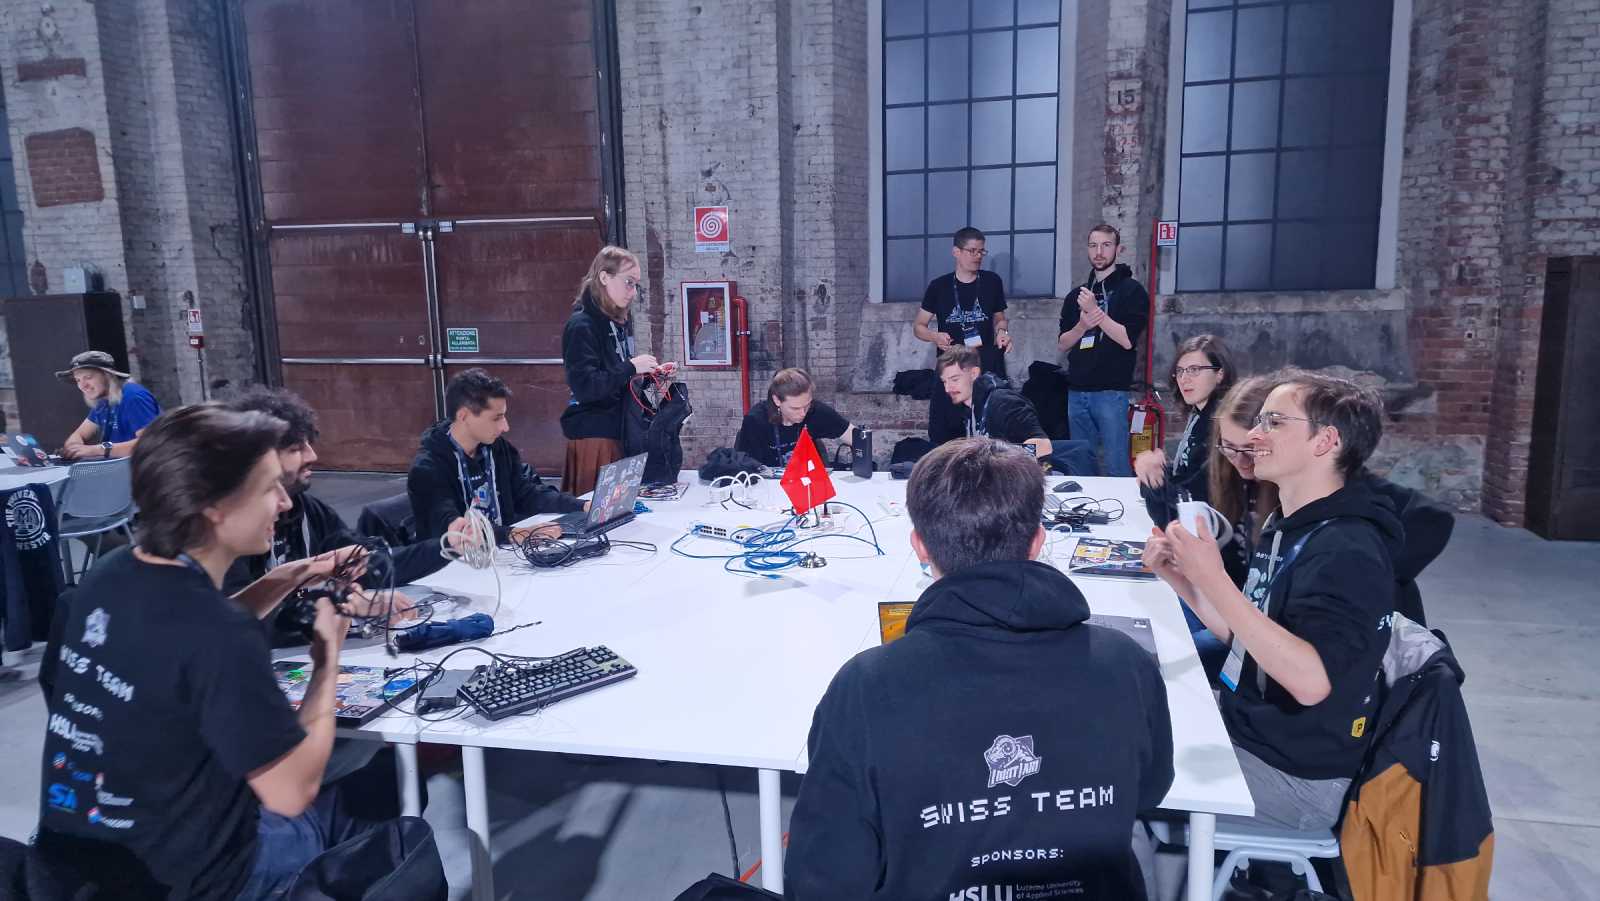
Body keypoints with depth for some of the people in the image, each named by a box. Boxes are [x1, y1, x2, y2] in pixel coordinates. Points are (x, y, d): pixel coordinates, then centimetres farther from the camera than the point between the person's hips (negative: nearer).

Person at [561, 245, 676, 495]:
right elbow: (584, 387, -23)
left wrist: (652, 372, 7)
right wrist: (631, 368, -21)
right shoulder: (582, 325, -13)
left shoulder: (622, 322, 13)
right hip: (594, 435, -8)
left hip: (622, 431, 8)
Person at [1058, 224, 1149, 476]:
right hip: (1077, 391, 6)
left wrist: (1095, 309, -15)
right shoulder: (1077, 295, 16)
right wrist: (1082, 325, -9)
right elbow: (1064, 343, 11)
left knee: (1116, 466, -6)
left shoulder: (1131, 290, 0)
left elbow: (1127, 339, -11)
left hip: (1111, 391, -5)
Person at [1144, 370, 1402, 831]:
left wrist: (1213, 579, -35)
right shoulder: (1286, 525, 6)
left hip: (1297, 777, -8)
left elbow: (1310, 680, -34)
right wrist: (1177, 576, -2)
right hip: (1246, 732, 8)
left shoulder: (1348, 550, -23)